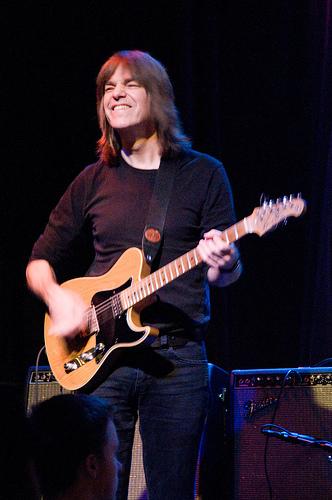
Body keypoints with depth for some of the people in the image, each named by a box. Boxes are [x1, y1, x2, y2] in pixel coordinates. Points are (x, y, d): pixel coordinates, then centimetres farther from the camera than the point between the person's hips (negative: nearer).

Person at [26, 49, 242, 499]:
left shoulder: (203, 174, 5)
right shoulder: (94, 180, 11)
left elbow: (228, 273, 3)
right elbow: (39, 261, 17)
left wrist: (222, 265, -20)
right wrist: (56, 295, -5)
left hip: (178, 359, -2)